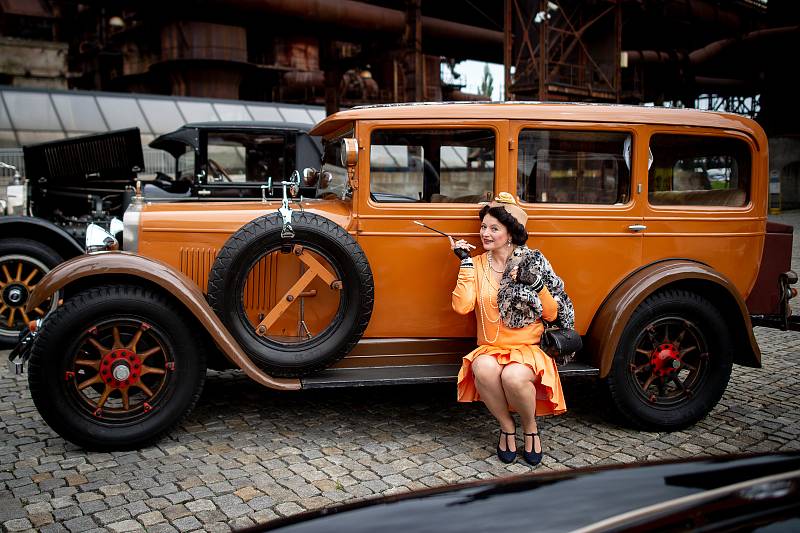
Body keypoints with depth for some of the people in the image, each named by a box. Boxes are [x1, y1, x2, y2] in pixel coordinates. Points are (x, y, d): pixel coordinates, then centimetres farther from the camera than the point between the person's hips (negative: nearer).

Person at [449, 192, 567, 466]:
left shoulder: (534, 261, 1)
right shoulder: (478, 264, 5)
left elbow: (552, 314, 1)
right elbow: (462, 306, -12)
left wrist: (536, 284, -14)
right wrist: (466, 263, -10)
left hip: (528, 348, -1)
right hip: (490, 349, 2)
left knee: (514, 376, -35)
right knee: (484, 369, -35)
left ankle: (530, 428, -2)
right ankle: (507, 426, -6)